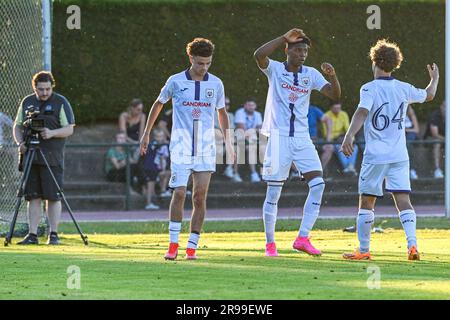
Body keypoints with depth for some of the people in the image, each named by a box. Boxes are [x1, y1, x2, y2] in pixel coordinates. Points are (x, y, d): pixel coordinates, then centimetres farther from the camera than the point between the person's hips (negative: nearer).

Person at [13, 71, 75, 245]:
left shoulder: (61, 102, 0)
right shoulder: (27, 102, 12)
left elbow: (69, 129, -3)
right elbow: (18, 126, 16)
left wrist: (52, 133, -20)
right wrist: (20, 142, -3)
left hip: (52, 157, -4)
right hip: (31, 156, 4)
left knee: (53, 197, -3)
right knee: (33, 197, 3)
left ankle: (53, 234, 2)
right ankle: (32, 234, 4)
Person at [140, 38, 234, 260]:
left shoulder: (216, 84, 4)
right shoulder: (176, 81, -2)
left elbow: (222, 112, 19)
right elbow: (158, 104, 13)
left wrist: (228, 142, 17)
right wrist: (146, 133, 15)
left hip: (206, 149, 2)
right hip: (181, 147, -2)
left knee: (200, 196, -1)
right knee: (179, 193, -11)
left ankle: (192, 247, 4)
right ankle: (173, 244, -3)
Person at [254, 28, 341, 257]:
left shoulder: (311, 74, 7)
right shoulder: (274, 70, -3)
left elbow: (335, 95, 0)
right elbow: (259, 55, -23)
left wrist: (332, 76, -18)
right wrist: (285, 38, -23)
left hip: (302, 138, 4)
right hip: (279, 137, -4)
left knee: (318, 184, -11)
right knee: (273, 192, 0)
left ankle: (303, 238, -7)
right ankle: (270, 243, 11)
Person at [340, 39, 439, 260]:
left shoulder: (369, 89, -6)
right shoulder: (403, 89, 8)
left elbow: (362, 112, -24)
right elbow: (429, 95, 26)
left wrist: (349, 136, -35)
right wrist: (435, 79, 47)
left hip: (375, 156, -4)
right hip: (399, 155, 4)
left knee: (366, 202, 7)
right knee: (403, 200, -1)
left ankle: (363, 249, 9)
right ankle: (412, 244, -17)